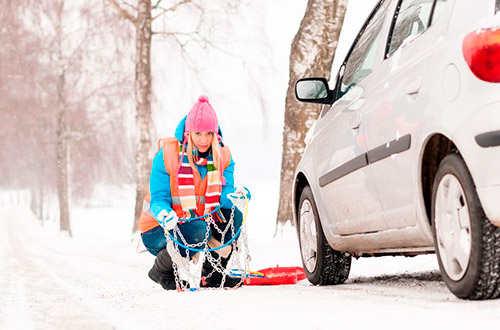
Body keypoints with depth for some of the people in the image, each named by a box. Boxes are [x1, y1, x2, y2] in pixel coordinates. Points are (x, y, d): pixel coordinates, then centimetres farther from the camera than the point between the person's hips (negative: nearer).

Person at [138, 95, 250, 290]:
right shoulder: (167, 155, -16)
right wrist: (164, 215, -41)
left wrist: (234, 196, -39)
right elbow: (158, 198, -16)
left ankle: (212, 275, -5)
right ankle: (162, 269, -5)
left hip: (199, 222, 5)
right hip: (158, 230, -4)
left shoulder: (223, 156, -3)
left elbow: (224, 192, -13)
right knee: (199, 232, -34)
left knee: (232, 214, -21)